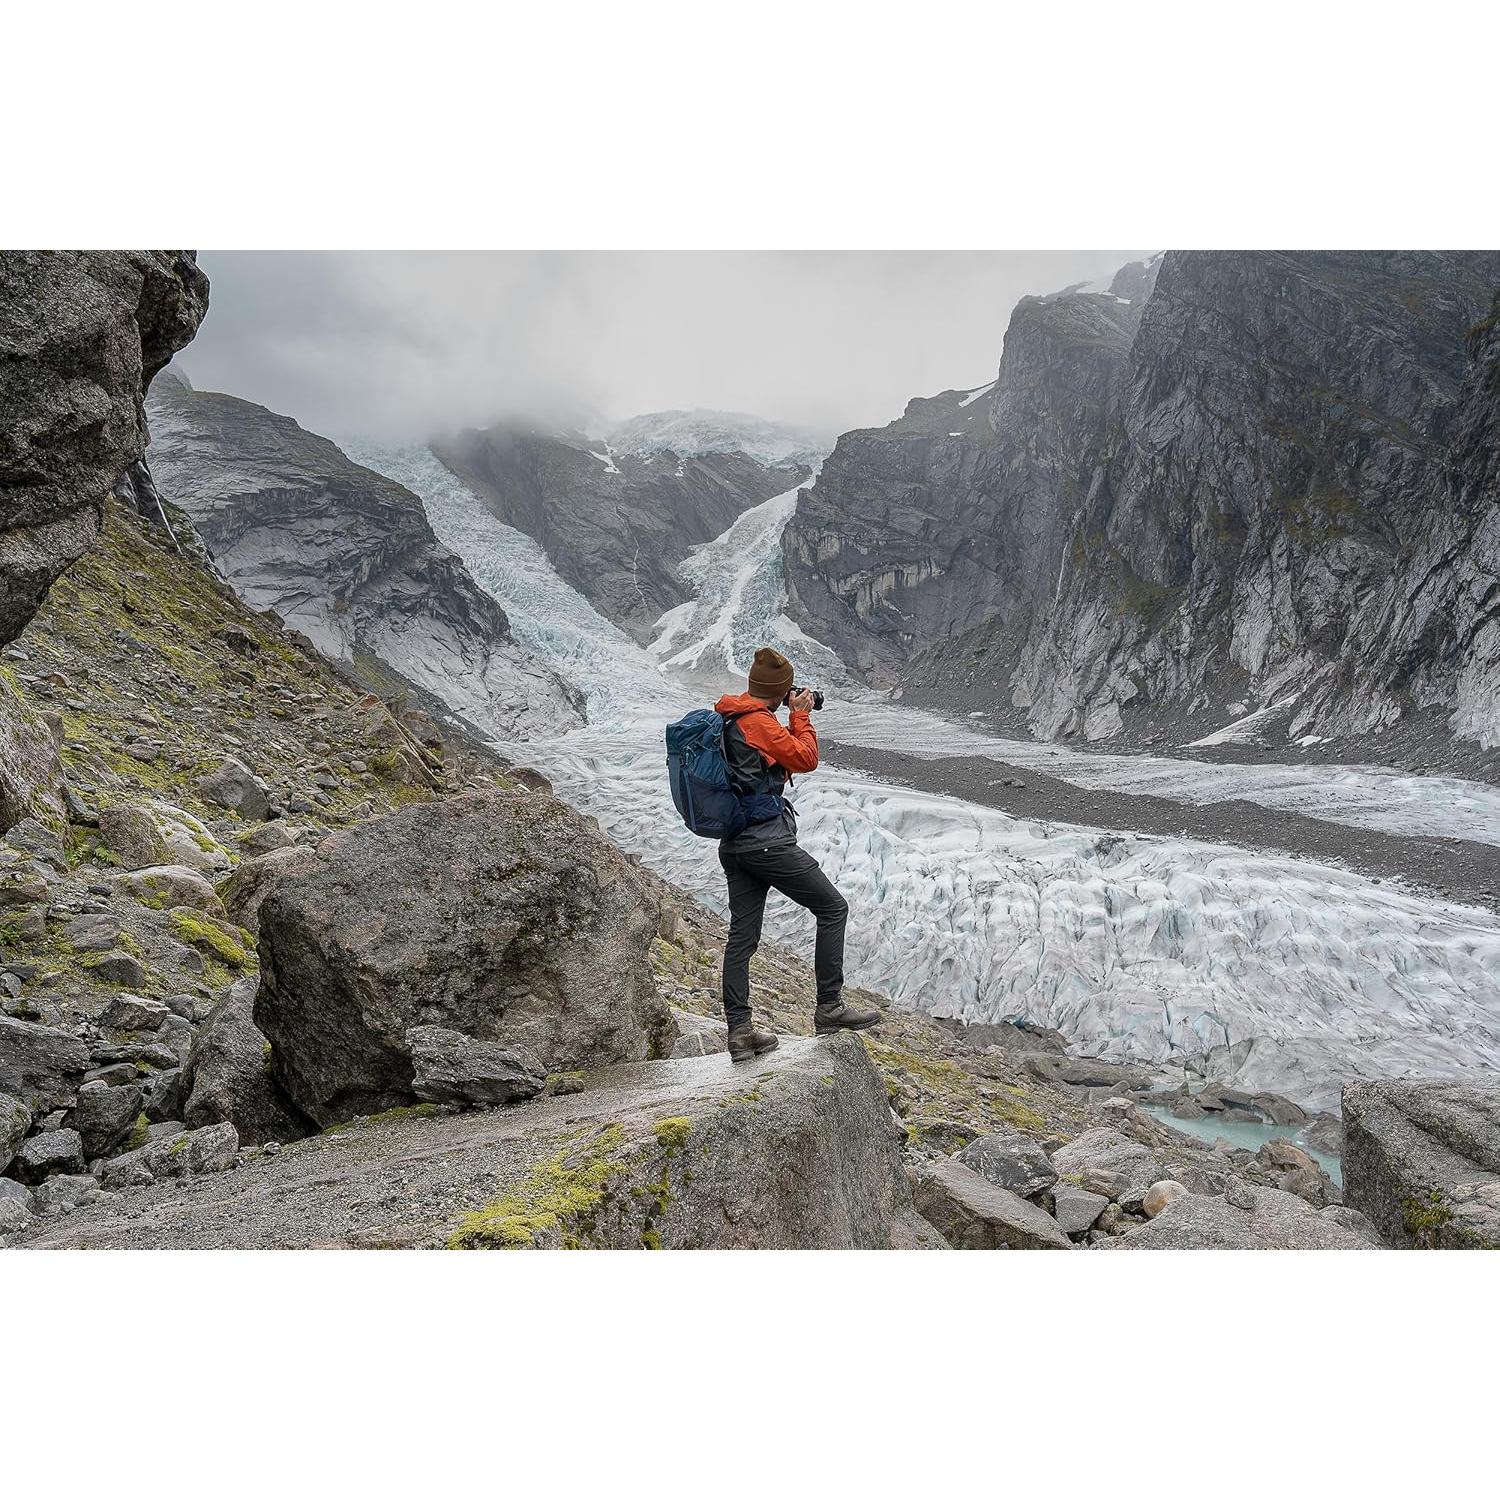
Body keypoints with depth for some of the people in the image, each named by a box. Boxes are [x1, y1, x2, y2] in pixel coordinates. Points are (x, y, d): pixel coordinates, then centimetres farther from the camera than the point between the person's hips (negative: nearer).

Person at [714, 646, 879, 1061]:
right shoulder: (760, 722, -15)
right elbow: (806, 759, -9)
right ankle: (829, 1007, 5)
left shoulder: (727, 717, 14)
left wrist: (791, 721, 19)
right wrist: (801, 717, 2)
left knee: (742, 936, 9)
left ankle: (740, 1031, 12)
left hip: (734, 843, 10)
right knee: (833, 907, 3)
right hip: (768, 840, -9)